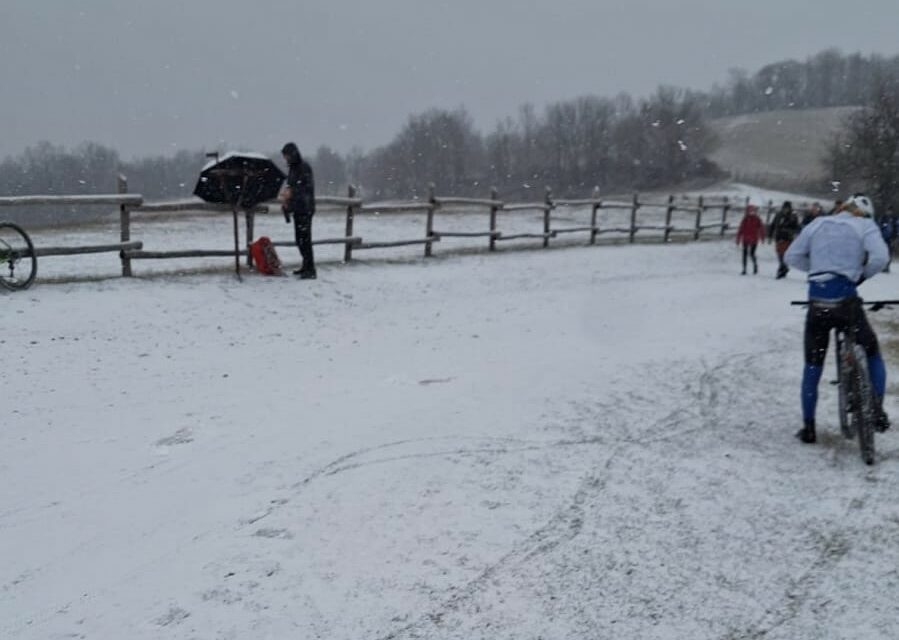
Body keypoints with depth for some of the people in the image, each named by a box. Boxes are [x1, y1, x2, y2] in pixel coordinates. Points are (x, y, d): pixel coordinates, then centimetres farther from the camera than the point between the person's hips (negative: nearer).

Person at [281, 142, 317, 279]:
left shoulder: (304, 167, -12)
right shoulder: (292, 168, 15)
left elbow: (308, 188, -19)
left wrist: (291, 193, -24)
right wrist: (287, 204, 12)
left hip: (305, 208, -9)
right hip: (297, 208, 9)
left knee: (305, 239, -11)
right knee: (299, 238, 13)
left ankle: (310, 270, -9)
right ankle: (306, 265, 23)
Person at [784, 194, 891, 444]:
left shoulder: (817, 224, 13)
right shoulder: (865, 226, 5)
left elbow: (791, 257, 11)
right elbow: (879, 257, -13)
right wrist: (862, 274, 5)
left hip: (817, 303, 2)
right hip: (846, 300, -2)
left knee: (812, 366, 12)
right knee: (872, 353, 20)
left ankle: (808, 427, 14)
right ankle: (877, 412, 11)